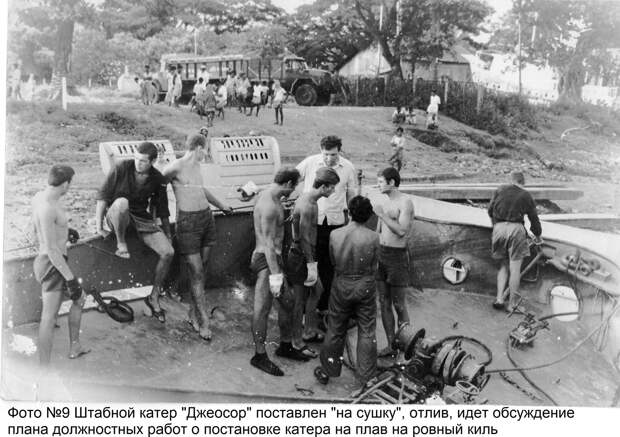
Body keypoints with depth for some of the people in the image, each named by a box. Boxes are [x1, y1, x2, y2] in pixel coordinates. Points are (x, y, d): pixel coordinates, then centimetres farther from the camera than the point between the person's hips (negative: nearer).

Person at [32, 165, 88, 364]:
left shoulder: (39, 197, 5)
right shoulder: (48, 208, -25)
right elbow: (52, 250, -25)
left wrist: (63, 230, 42)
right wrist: (71, 278, -22)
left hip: (44, 260, 11)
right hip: (52, 264, -11)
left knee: (79, 298, 23)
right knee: (49, 317, -7)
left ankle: (74, 348, 33)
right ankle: (44, 367, -3)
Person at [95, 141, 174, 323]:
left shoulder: (158, 179, -3)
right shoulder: (122, 168, -14)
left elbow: (163, 210, 9)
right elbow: (103, 196, -11)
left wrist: (167, 235, 12)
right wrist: (99, 226, -13)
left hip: (142, 219, 3)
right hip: (116, 217, -3)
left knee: (168, 252, -15)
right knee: (122, 202, -42)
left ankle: (154, 297, 2)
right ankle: (120, 243, -17)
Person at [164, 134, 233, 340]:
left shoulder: (196, 166, 14)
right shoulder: (176, 166, -10)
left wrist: (221, 205, 42)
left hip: (206, 217, 8)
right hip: (187, 221, -7)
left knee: (202, 269, 9)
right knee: (196, 272, -5)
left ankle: (193, 315, 21)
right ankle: (204, 321, 1)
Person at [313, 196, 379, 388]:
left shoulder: (335, 235, -12)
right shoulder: (373, 237, -15)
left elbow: (333, 261, 2)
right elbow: (374, 266, -4)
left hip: (341, 286, 2)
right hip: (365, 287, -1)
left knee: (335, 331, 15)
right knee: (367, 332, 12)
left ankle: (326, 372, 29)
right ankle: (366, 376, 20)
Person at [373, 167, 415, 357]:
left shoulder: (405, 202, -11)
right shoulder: (385, 202, 12)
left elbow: (402, 231, -22)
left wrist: (382, 215, -17)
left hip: (397, 256, -7)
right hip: (381, 254, 7)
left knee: (399, 305, -1)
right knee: (384, 303, 9)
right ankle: (390, 346, 17)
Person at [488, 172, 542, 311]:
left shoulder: (500, 190, 13)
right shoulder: (526, 196, 10)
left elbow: (490, 210, 16)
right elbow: (534, 218, 15)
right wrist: (537, 236, 30)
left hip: (499, 228, 2)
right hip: (516, 228, -2)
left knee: (503, 266, 16)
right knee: (515, 268, 2)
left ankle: (499, 298, 4)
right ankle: (512, 304, 4)